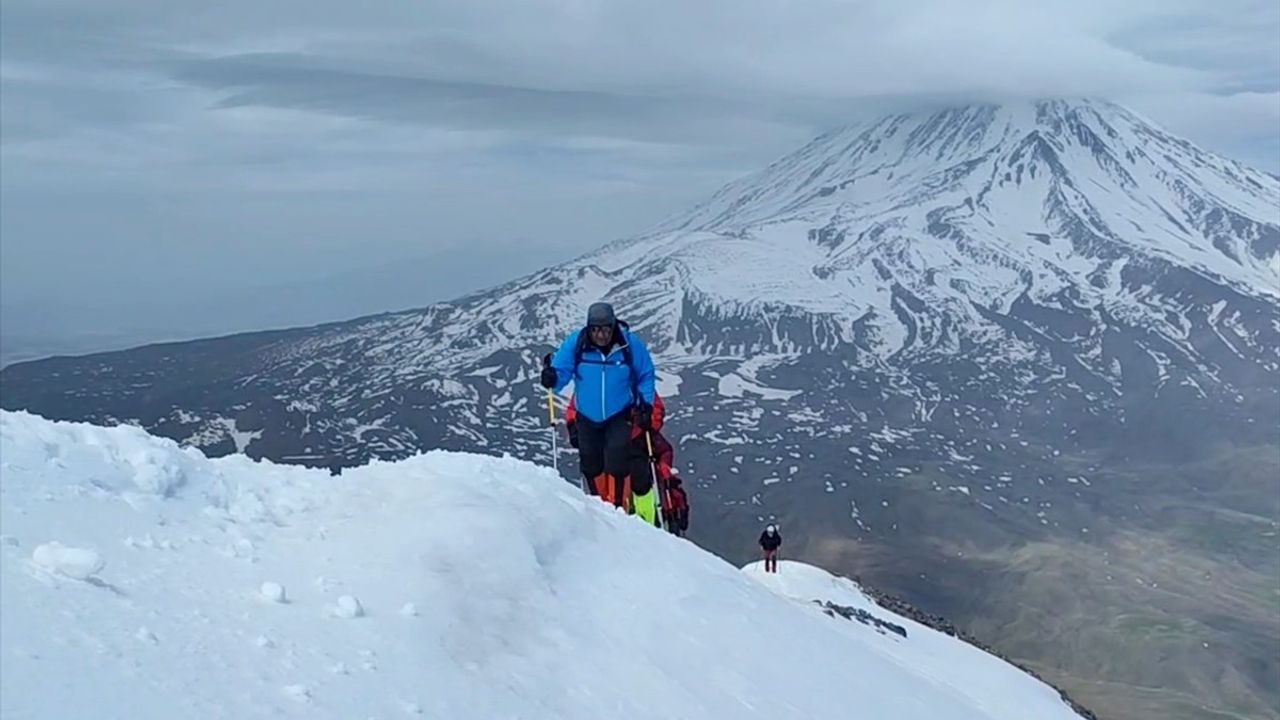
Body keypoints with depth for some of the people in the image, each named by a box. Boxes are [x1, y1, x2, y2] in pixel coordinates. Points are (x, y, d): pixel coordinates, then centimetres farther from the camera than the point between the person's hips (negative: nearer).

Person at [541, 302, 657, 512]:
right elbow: (561, 372, -13)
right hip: (587, 417, 2)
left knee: (616, 460, -16)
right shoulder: (575, 343, -14)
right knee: (590, 464, 9)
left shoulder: (630, 344, -15)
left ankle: (618, 508, -5)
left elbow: (646, 376, -1)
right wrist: (552, 378, -36)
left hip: (619, 415, -2)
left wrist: (645, 404, -9)